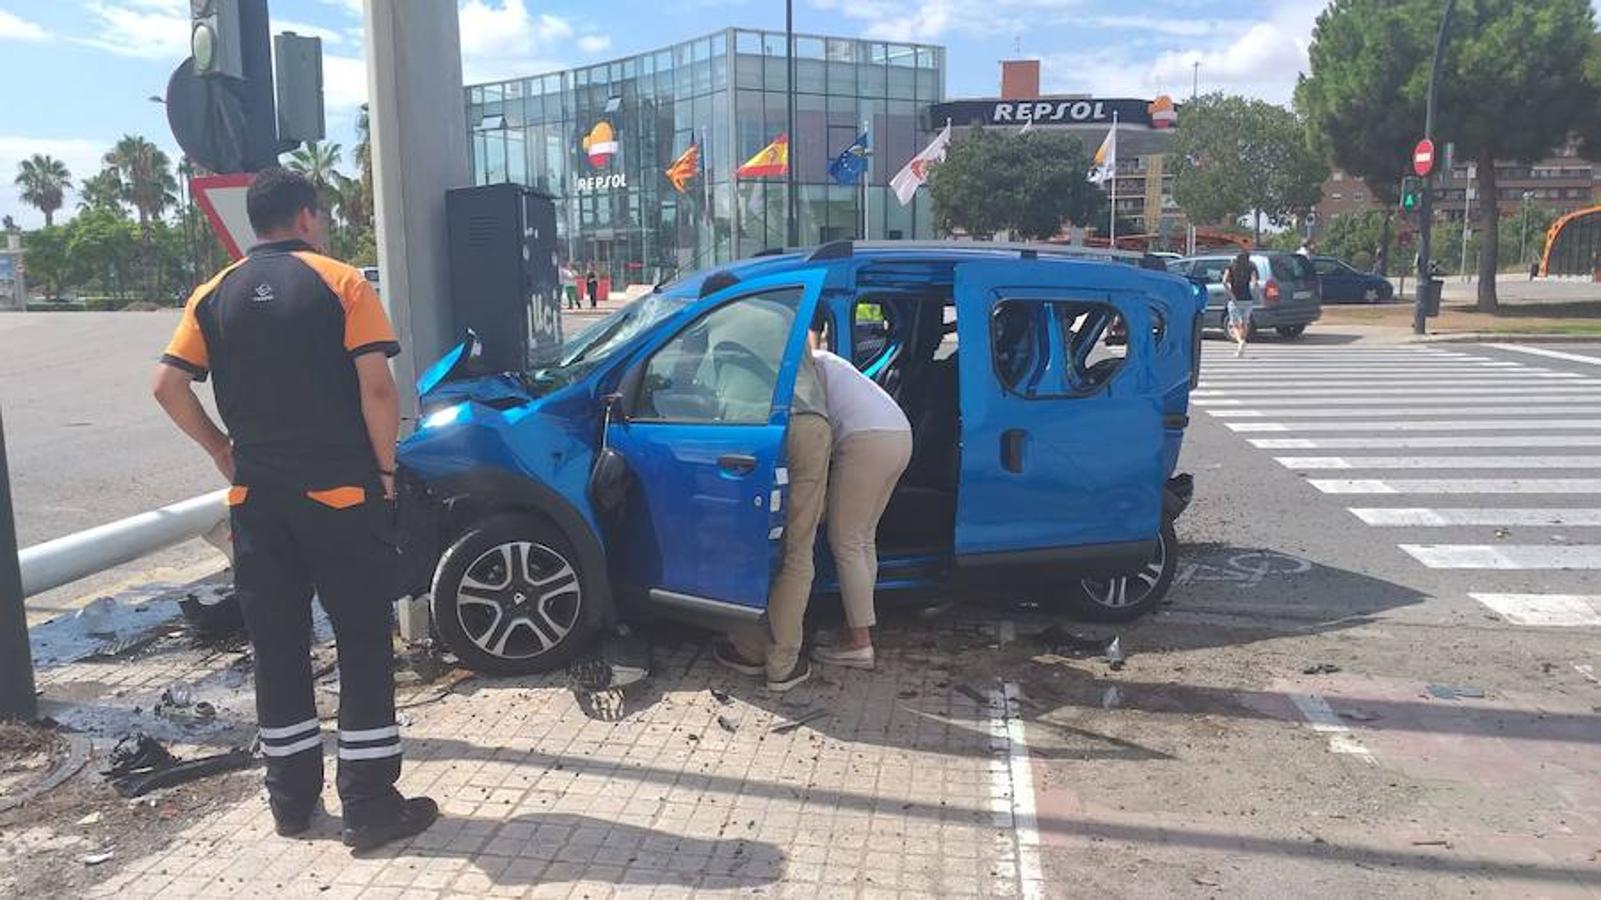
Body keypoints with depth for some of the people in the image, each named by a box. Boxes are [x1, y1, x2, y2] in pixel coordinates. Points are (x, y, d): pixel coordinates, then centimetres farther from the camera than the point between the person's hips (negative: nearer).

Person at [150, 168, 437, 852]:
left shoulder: (215, 295, 8)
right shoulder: (340, 284, -5)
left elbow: (167, 385, 4)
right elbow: (377, 387, -13)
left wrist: (221, 449, 14)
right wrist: (385, 468, -3)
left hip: (257, 497, 5)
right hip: (340, 494, -4)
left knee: (276, 647, 13)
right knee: (363, 644, 3)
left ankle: (291, 798, 23)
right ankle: (369, 803, 6)